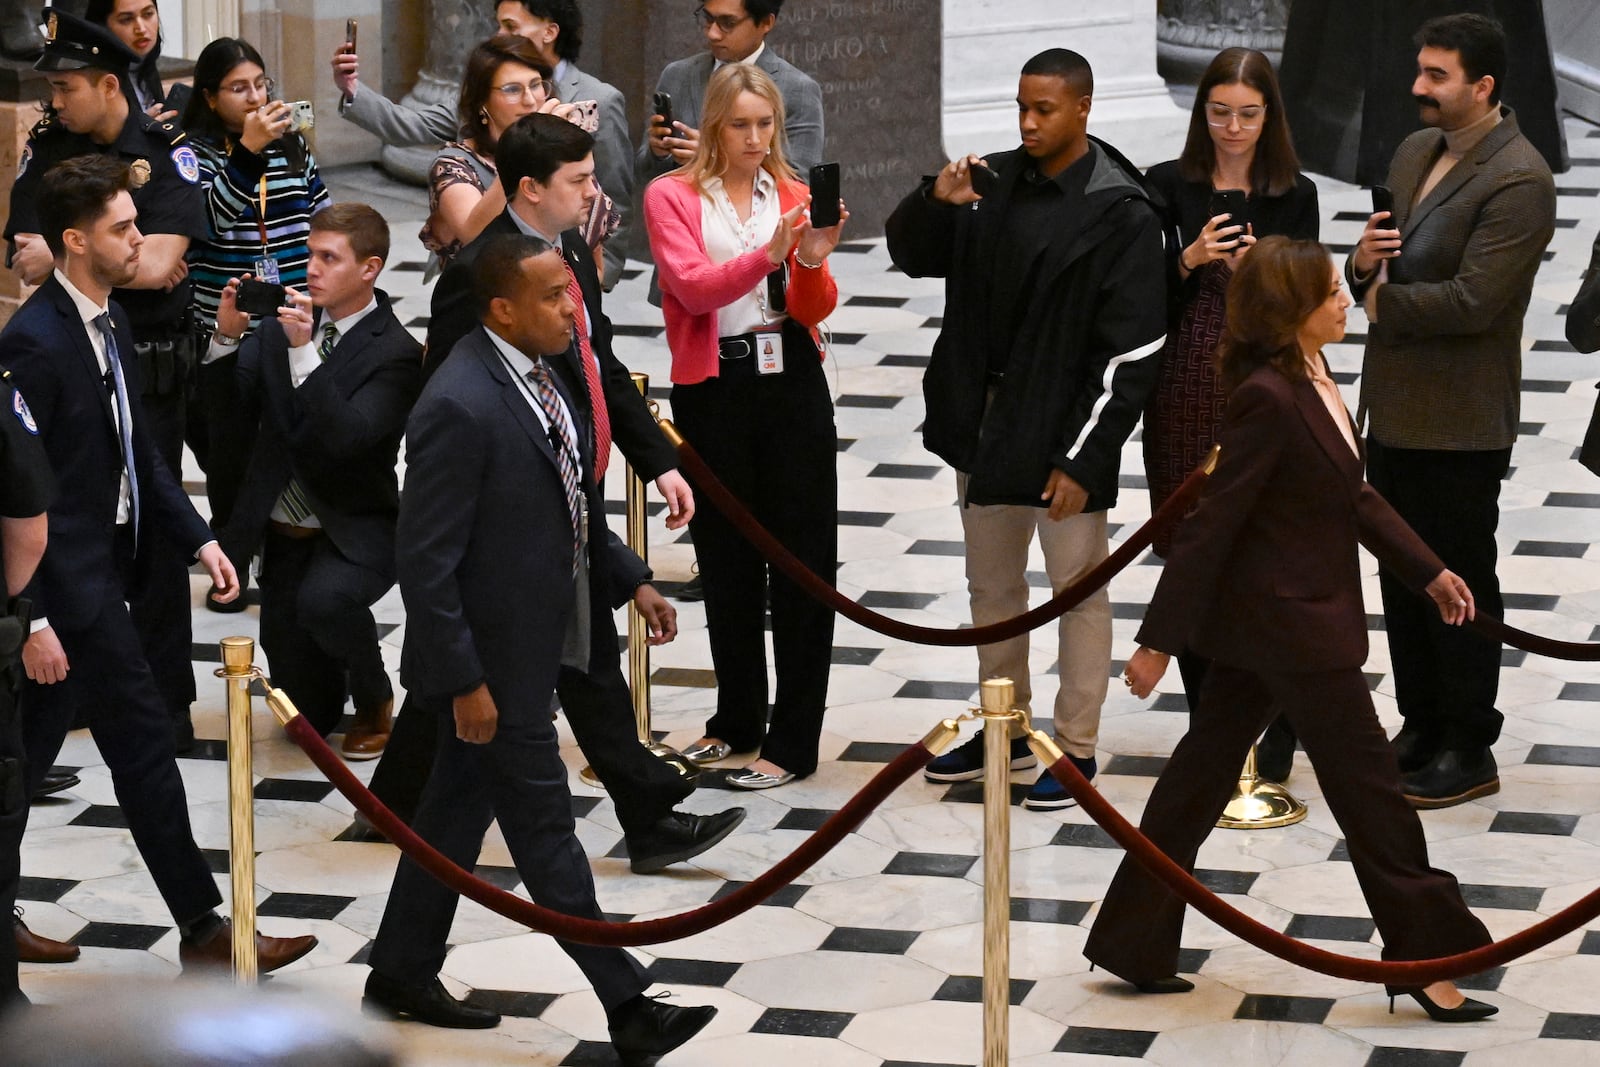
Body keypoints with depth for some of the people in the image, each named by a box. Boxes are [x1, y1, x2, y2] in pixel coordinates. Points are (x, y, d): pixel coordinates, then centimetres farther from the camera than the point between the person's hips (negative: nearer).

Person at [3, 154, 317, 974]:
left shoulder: (108, 322, 9)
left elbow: (137, 452, 17)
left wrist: (197, 537, 8)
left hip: (96, 574, 9)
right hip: (70, 582, -9)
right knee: (142, 742, -3)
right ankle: (203, 930, 5)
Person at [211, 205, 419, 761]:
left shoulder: (395, 354, -14)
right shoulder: (286, 321, 1)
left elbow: (347, 437, -28)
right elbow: (232, 405, -1)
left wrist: (303, 351, -33)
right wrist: (228, 335, -17)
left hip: (354, 532, -4)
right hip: (283, 531, 4)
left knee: (324, 599, -39)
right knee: (308, 712, 1)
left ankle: (374, 701, -8)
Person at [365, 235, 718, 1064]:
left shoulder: (539, 372, 3)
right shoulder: (460, 408, -26)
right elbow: (427, 561, -23)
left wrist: (630, 580, 12)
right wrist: (464, 681, -22)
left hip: (538, 636, 9)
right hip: (491, 653, -9)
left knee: (462, 806, 19)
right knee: (544, 824, 1)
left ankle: (401, 975, 33)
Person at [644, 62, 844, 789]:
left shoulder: (793, 198, 7)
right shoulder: (672, 196, 1)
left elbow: (814, 310, 0)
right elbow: (692, 287, -15)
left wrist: (813, 263, -21)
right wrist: (767, 256, -29)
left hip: (791, 383, 1)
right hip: (713, 392, -1)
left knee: (803, 559, -2)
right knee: (726, 560, 11)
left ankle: (793, 742, 3)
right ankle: (737, 721, 26)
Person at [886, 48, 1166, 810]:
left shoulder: (1121, 214, -14)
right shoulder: (995, 182, 4)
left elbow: (1132, 353, -15)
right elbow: (910, 255, 10)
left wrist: (1084, 458, -18)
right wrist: (936, 202, -12)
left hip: (1062, 433, -7)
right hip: (983, 425, 7)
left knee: (1077, 590, 4)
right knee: (991, 584, 17)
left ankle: (1077, 748, 13)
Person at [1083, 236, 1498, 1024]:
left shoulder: (1315, 383, 5)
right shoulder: (1270, 399, -24)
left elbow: (1354, 494, 17)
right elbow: (1212, 523, -22)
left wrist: (1428, 572, 18)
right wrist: (1160, 641, -20)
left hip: (1261, 624, 10)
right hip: (1292, 624, -10)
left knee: (1203, 774, 13)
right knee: (1367, 784, 1)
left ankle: (1132, 944, 20)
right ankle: (1428, 954, 12)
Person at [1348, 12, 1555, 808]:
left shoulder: (1516, 181, -18)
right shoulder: (1414, 154, 10)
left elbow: (1472, 300, -25)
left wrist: (1383, 301, -12)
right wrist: (1363, 263, -7)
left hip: (1459, 421, -8)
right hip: (1394, 406, 8)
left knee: (1459, 582, 2)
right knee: (1403, 576, 16)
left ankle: (1468, 751, 12)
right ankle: (1420, 727, 29)